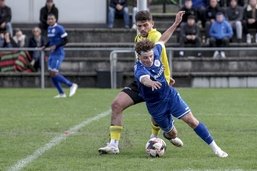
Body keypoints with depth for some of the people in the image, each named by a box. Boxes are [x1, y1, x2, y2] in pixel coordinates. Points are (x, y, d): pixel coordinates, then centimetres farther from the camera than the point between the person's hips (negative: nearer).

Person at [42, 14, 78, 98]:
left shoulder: (59, 28, -13)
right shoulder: (49, 28, 13)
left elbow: (65, 40, -14)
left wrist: (55, 46, -22)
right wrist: (45, 46, 8)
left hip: (58, 54, -9)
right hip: (52, 54, 9)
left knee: (53, 74, -13)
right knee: (51, 74, 6)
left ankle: (71, 85, -2)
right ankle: (61, 93, 16)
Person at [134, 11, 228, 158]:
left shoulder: (155, 53, -13)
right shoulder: (139, 69, -31)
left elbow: (162, 40, 8)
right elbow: (144, 79, -56)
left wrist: (176, 23, 6)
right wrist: (151, 83, -79)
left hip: (170, 94, 4)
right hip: (155, 105, -4)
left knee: (191, 119, -10)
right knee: (171, 133, 12)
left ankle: (215, 148, -5)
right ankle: (167, 132, 52)